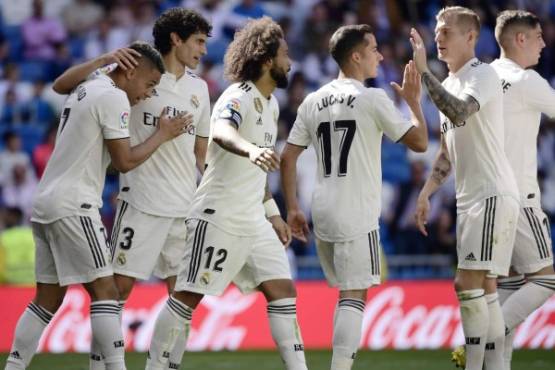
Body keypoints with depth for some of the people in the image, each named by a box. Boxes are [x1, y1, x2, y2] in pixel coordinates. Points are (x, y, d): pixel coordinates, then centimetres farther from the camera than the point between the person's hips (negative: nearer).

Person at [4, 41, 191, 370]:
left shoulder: (84, 91, 19)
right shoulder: (114, 97, -9)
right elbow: (125, 161, -9)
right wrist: (163, 134, 3)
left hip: (45, 201, 9)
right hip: (72, 204, -9)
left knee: (49, 299, 10)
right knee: (104, 290, -9)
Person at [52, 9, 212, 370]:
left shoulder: (198, 88, 13)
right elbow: (62, 85, -7)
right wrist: (106, 59, -21)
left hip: (186, 207, 6)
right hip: (142, 202, -5)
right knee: (119, 285, -6)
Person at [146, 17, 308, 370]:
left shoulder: (271, 104, 13)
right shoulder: (239, 97, -16)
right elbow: (221, 131, -40)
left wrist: (273, 214, 24)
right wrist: (251, 149, -60)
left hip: (254, 221, 9)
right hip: (218, 217, -9)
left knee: (283, 290, 2)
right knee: (188, 296, -4)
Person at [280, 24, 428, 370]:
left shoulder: (313, 101, 9)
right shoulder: (372, 99, -8)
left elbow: (287, 158, 9)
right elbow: (419, 142, -6)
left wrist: (293, 208, 14)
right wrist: (414, 101, 8)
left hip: (323, 213, 7)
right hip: (356, 217, -7)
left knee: (349, 292, 18)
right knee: (355, 296, -6)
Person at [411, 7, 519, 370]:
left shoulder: (483, 75, -11)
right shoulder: (449, 85, 17)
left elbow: (459, 113, -31)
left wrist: (424, 71, -29)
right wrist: (426, 194, 16)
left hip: (494, 195, -9)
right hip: (470, 198, 9)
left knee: (469, 283, -14)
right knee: (484, 288, 8)